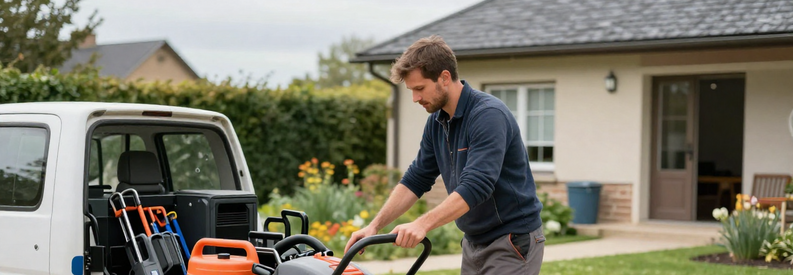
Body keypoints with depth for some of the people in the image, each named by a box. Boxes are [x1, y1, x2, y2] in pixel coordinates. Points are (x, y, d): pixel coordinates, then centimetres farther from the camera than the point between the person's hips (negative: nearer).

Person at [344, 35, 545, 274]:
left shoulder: (488, 115, -23)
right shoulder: (437, 121, 4)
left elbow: (476, 186, -33)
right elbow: (416, 180, 10)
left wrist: (422, 225, -41)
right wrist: (375, 226, 0)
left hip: (512, 242, -9)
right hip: (475, 243, 9)